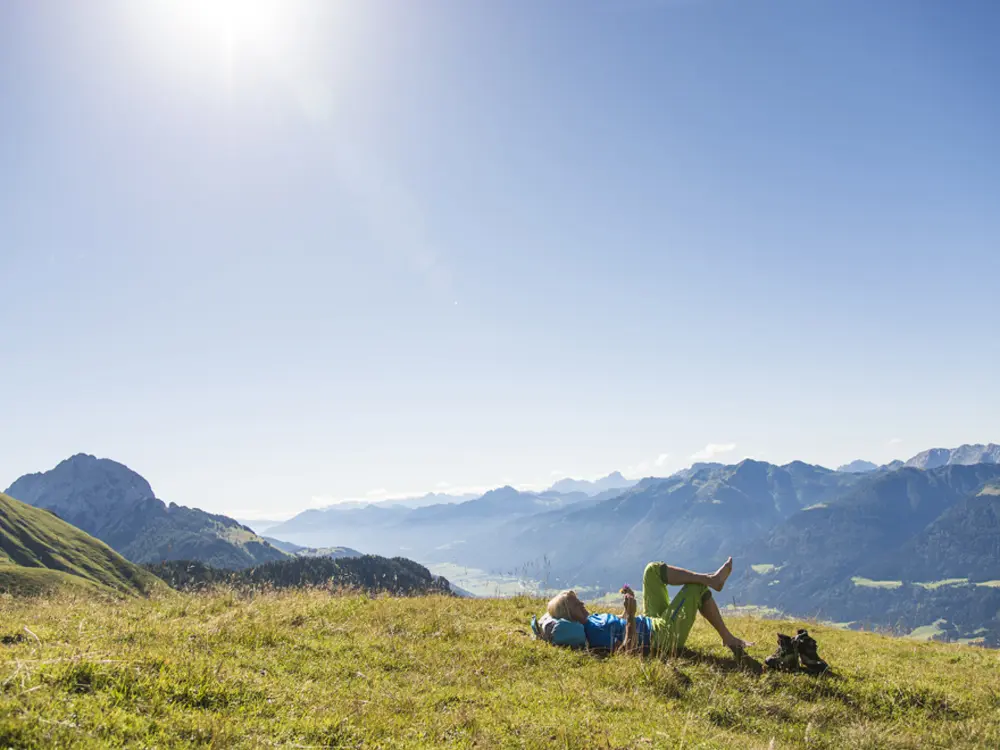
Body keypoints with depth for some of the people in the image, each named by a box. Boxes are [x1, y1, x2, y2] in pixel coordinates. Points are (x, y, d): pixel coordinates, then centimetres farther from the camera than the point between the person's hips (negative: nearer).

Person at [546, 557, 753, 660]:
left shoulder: (590, 621, 1)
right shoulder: (593, 634, -29)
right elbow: (628, 648, -37)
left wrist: (628, 610, 5)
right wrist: (631, 615, -43)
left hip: (654, 624, 10)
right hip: (667, 635, -10)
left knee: (654, 570, 9)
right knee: (697, 588, 1)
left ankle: (711, 579, 11)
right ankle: (728, 639, 17)